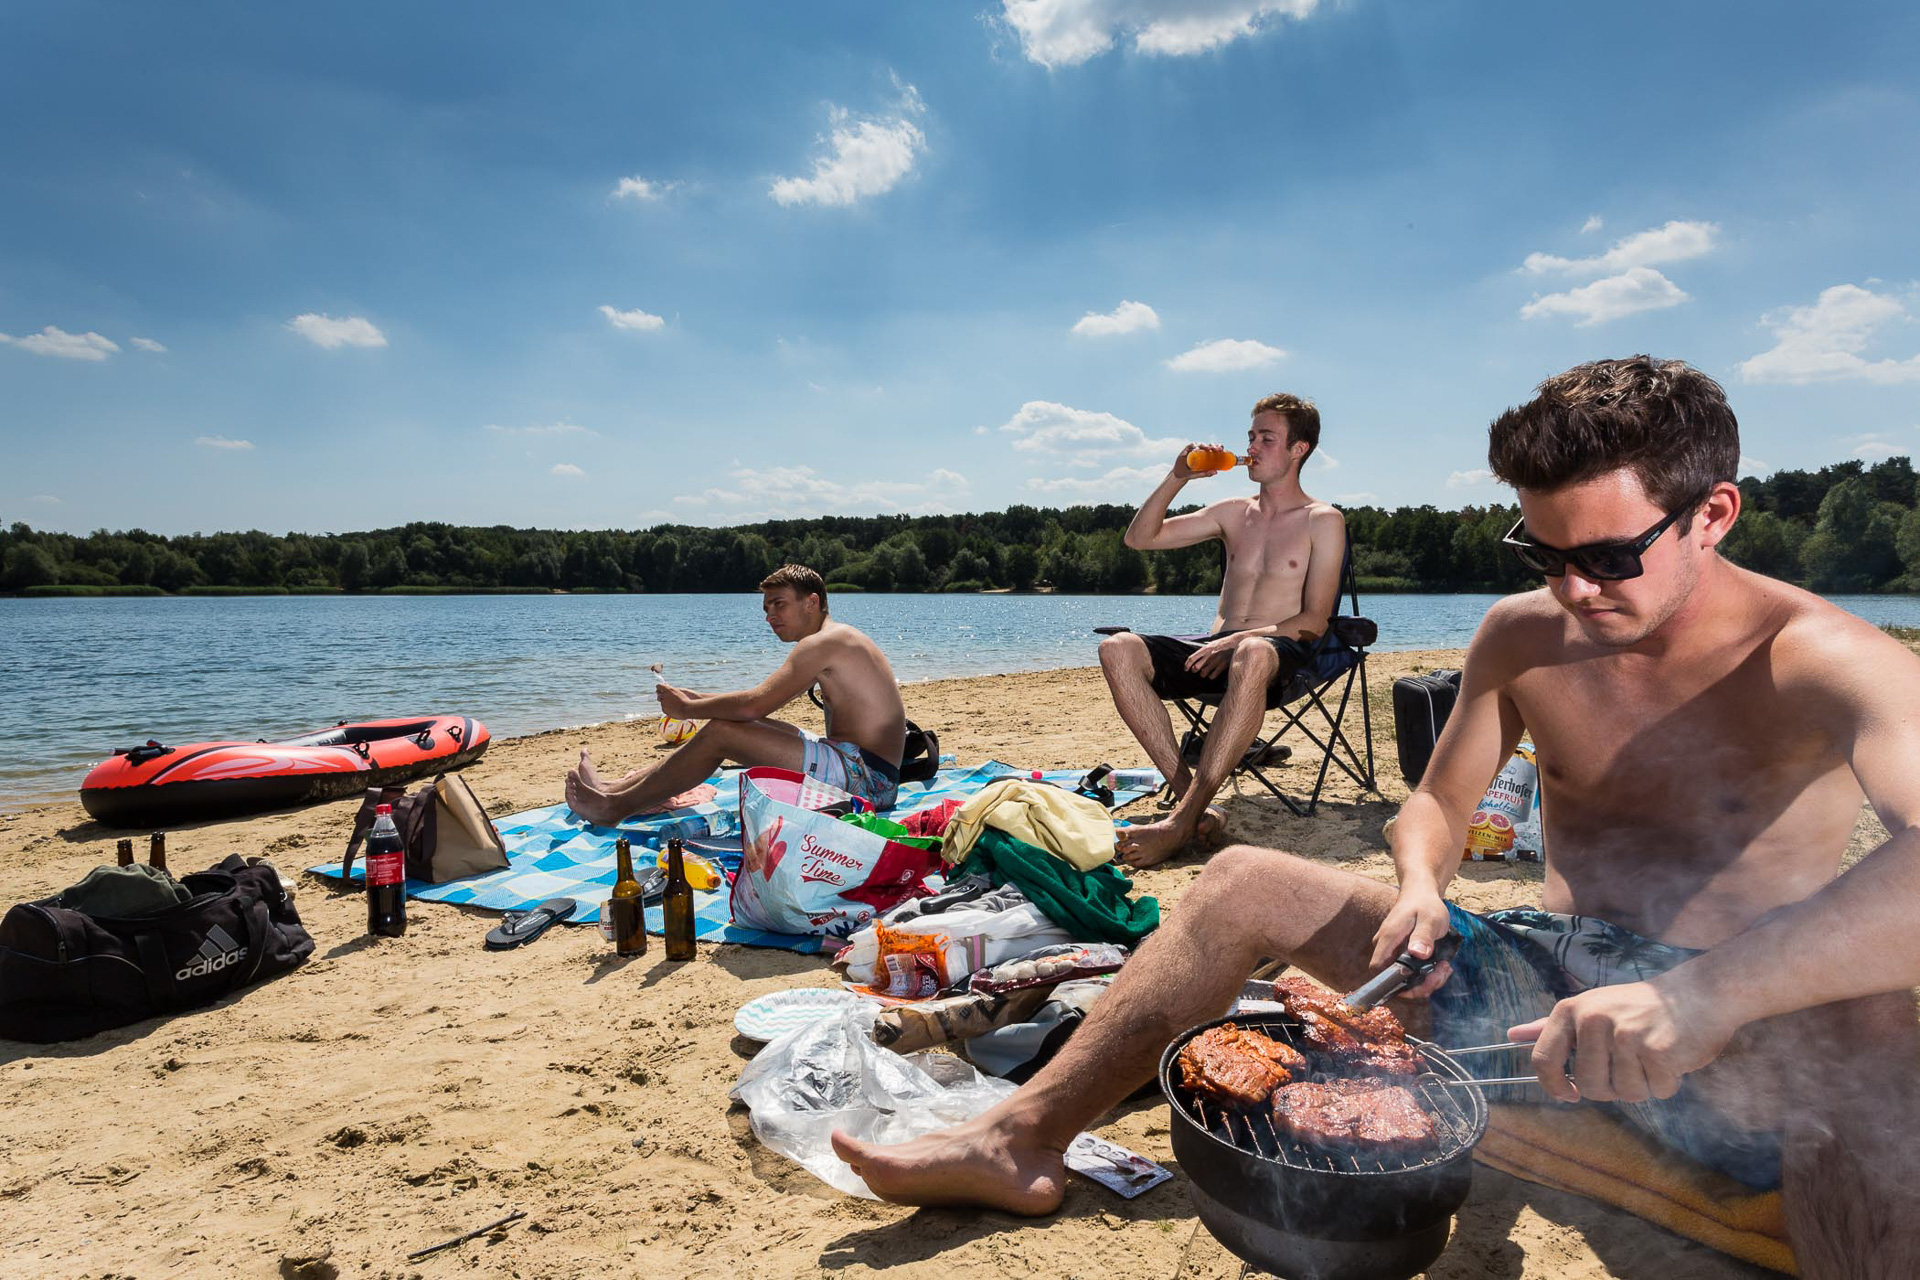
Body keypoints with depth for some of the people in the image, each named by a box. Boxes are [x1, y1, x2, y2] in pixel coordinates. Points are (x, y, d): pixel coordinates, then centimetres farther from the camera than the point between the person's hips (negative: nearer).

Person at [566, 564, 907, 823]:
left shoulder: (823, 641, -13)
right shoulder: (836, 640, 19)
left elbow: (753, 705, -21)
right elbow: (762, 701, 21)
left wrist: (686, 709, -5)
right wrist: (696, 698, 13)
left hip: (865, 779, -10)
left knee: (720, 732, -11)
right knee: (736, 726, 14)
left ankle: (616, 806, 3)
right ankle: (616, 787, 19)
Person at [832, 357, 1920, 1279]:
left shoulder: (1822, 658, -16)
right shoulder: (1521, 636, 0)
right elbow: (1439, 802, 8)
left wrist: (1704, 994, -48)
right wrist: (1420, 886, -14)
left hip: (1757, 1032, -4)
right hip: (1547, 978, 4)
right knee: (1247, 883, -5)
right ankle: (1023, 1141, -4)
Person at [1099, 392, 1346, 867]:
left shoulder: (1323, 521, 6)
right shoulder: (1233, 513, 20)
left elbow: (1314, 621, -4)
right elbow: (1139, 538, 18)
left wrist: (1238, 639, -18)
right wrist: (1178, 477, 7)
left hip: (1283, 652, -5)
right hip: (1214, 649, 5)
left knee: (1251, 655, -43)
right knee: (1118, 649, -23)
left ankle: (1183, 820, -42)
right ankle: (1190, 798, -32)